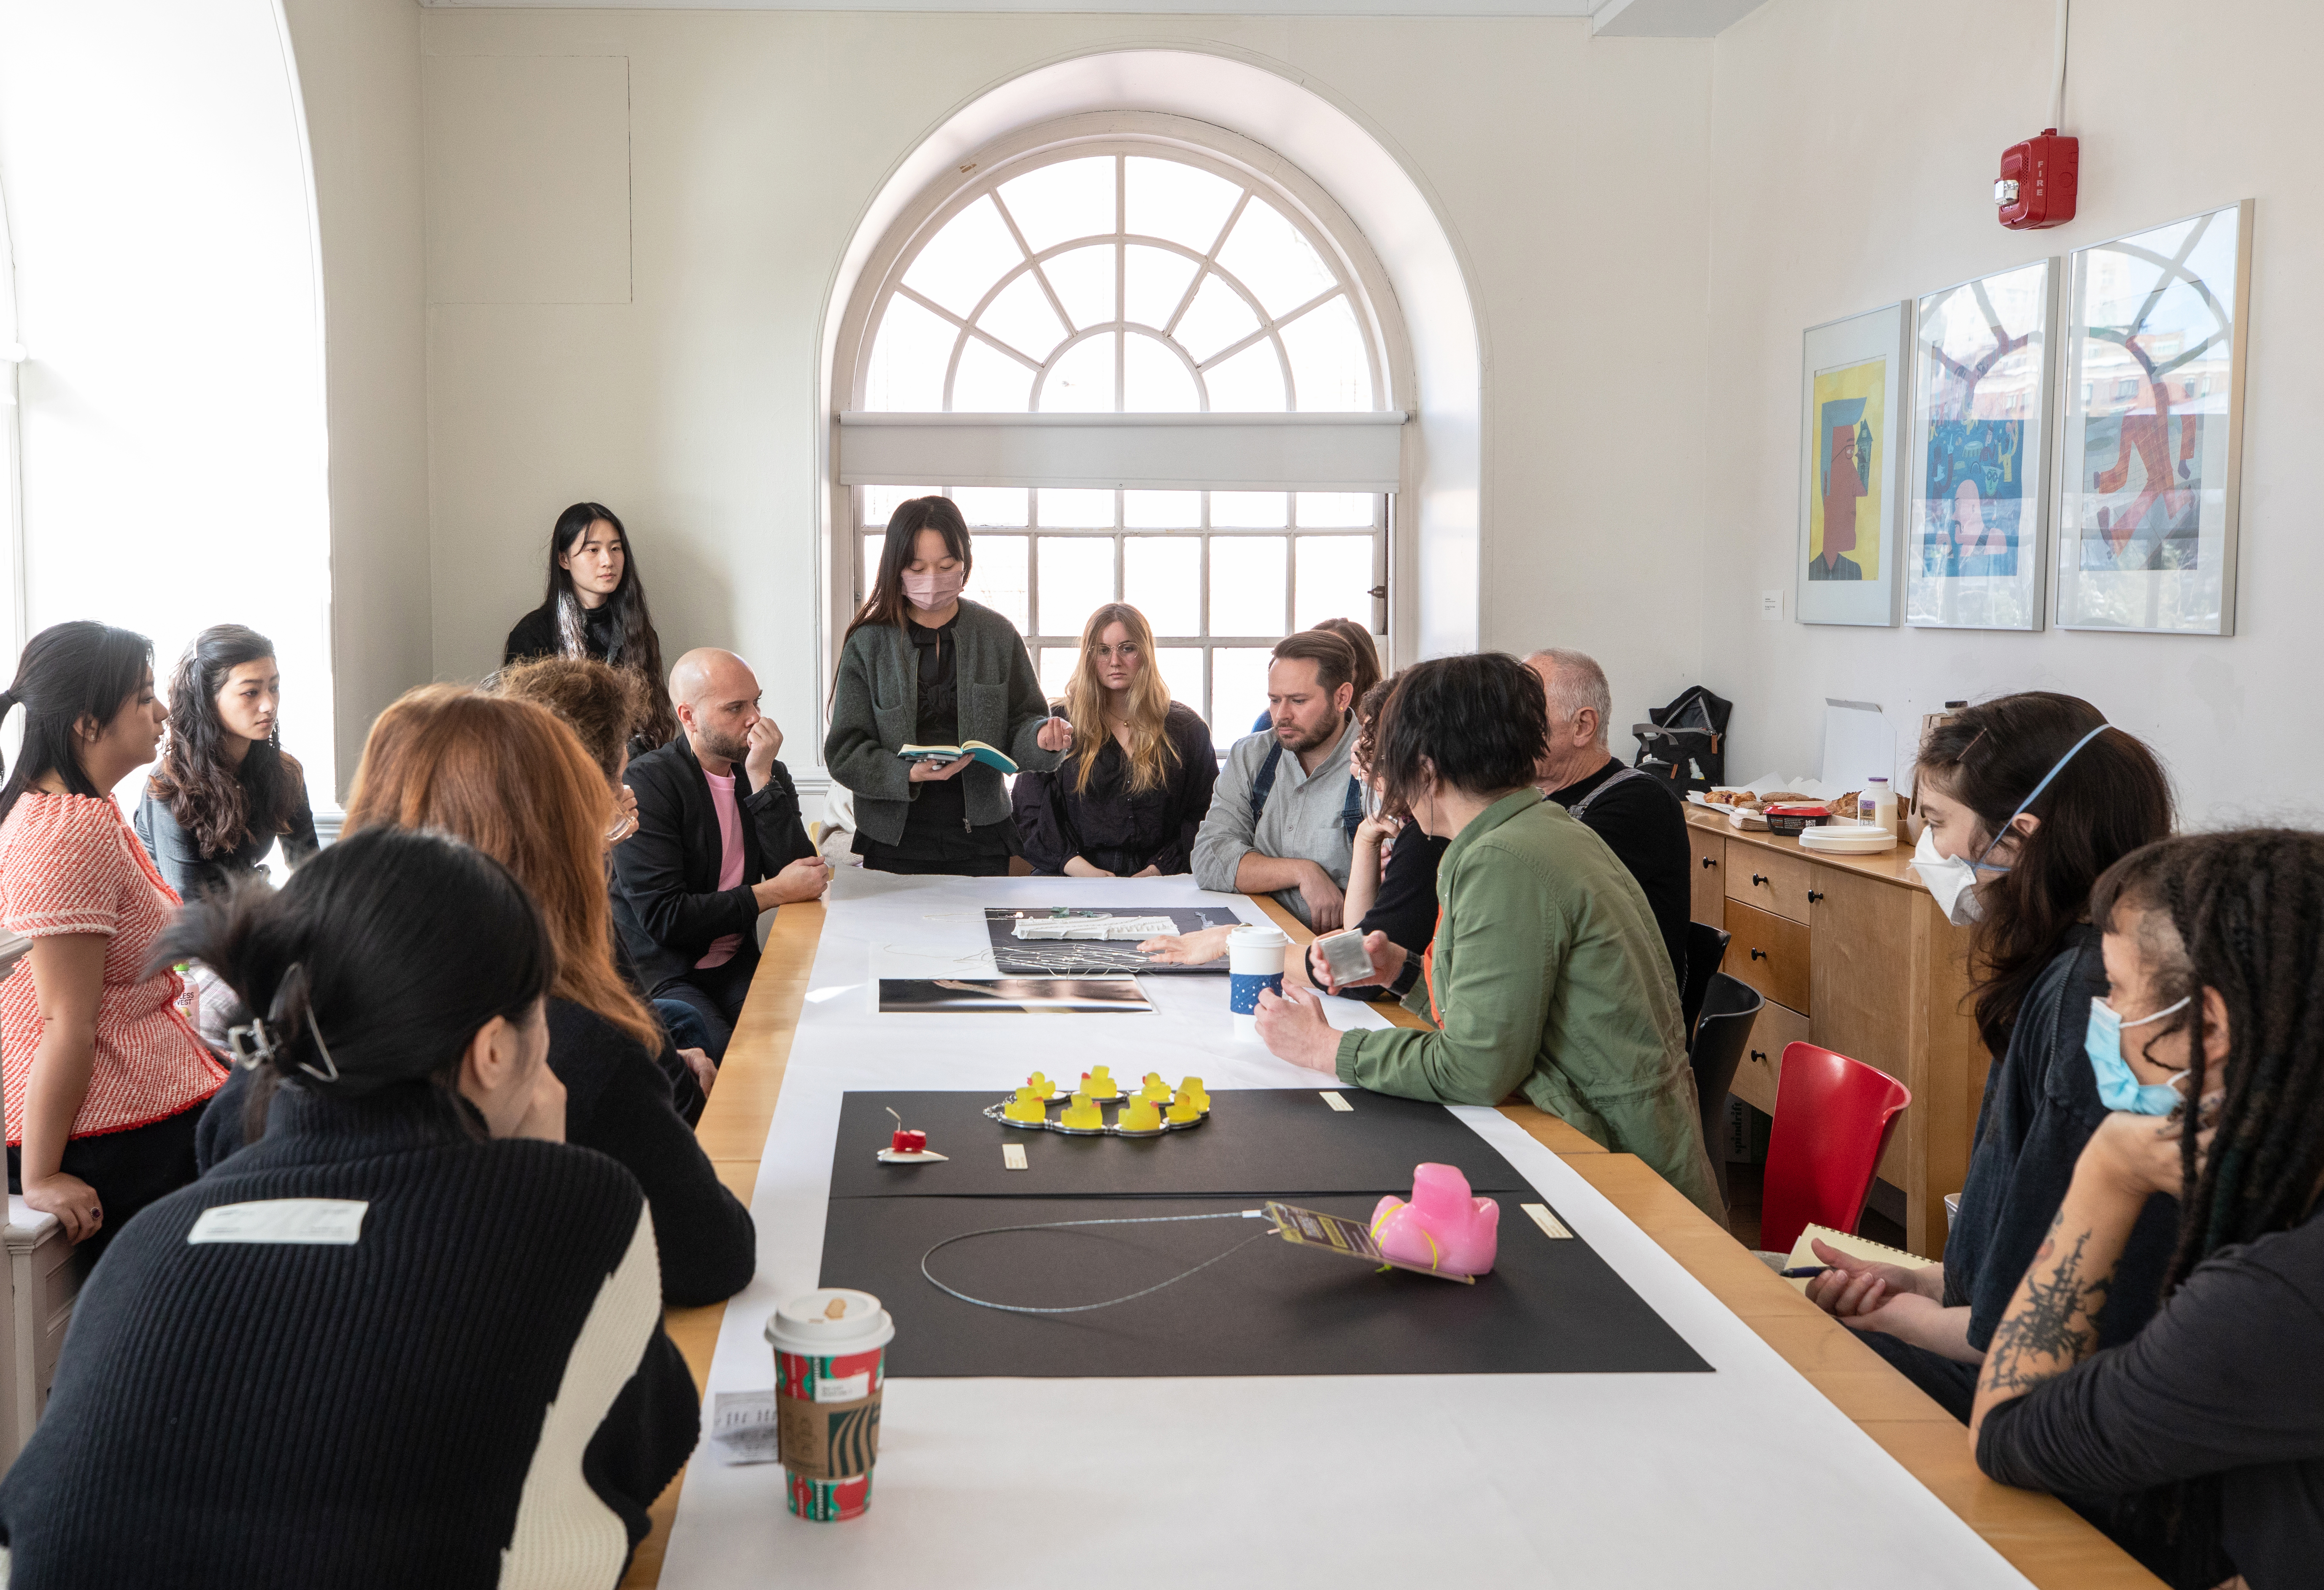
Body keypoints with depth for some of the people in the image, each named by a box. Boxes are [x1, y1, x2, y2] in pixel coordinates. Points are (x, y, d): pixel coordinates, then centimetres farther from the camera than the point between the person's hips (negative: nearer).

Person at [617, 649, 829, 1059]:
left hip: (737, 965, 5)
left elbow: (801, 877, -6)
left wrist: (762, 779, -13)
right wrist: (772, 893, -13)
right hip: (662, 975, -5)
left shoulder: (769, 776, 9)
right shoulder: (646, 784, -10)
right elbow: (663, 917, -17)